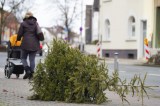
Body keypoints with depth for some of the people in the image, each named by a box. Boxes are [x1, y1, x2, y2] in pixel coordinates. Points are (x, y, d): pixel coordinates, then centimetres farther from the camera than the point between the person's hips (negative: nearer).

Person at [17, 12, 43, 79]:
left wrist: (18, 39, 20)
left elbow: (20, 34, 1)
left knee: (23, 58, 10)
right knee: (32, 59, 7)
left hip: (26, 43, -3)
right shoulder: (36, 23, 11)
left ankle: (27, 70, -9)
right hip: (35, 44, 3)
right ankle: (31, 73, 1)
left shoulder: (23, 24, 0)